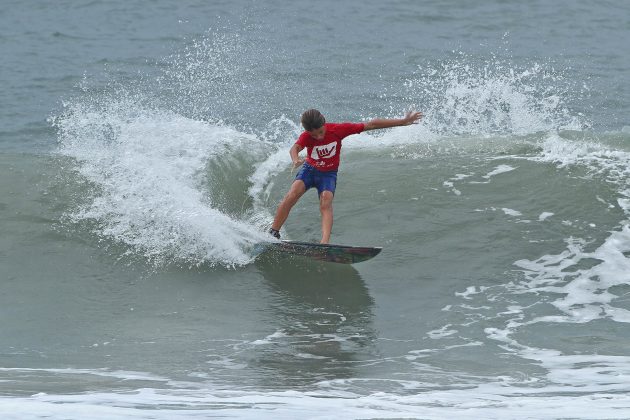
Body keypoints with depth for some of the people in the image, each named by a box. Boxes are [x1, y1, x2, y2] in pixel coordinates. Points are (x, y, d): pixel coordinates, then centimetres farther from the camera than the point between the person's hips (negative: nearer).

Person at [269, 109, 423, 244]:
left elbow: (371, 125, -18)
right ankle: (273, 233, -16)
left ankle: (325, 243, -43)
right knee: (291, 196, -23)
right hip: (309, 169, 1)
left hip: (328, 174, -1)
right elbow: (294, 148, -41)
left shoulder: (338, 130, -21)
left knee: (326, 203, -26)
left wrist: (403, 121, -18)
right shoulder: (306, 137, -20)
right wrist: (296, 160, -68)